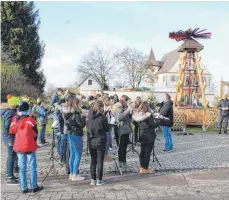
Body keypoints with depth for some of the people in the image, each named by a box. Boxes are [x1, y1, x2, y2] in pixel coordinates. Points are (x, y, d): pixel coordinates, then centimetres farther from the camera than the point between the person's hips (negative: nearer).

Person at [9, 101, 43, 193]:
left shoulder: (15, 119, -3)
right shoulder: (30, 120, -14)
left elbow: (12, 131, 7)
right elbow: (35, 133, -6)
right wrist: (34, 142, 12)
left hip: (18, 147, 4)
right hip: (29, 146, -4)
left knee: (22, 167, 11)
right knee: (32, 166, 7)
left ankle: (24, 188, 13)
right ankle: (34, 186, 12)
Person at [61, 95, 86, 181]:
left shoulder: (65, 111, 5)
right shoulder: (75, 112, -19)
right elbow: (81, 124, -17)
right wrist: (84, 117, 1)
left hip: (69, 134, 8)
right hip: (76, 134, -8)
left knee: (72, 154, 16)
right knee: (78, 155, 1)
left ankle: (71, 173, 23)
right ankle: (75, 175, 4)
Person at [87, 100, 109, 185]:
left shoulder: (90, 117, 1)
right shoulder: (102, 117, -12)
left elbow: (87, 127, 10)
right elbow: (107, 129, -3)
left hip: (91, 141, 4)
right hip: (100, 141, -4)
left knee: (93, 160, 12)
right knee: (100, 161, 4)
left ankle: (93, 180, 16)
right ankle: (99, 180, 7)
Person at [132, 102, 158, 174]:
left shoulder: (137, 115, 1)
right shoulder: (148, 115, -18)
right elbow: (153, 126, -15)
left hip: (142, 136, 6)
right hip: (149, 136, -6)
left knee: (142, 151, 13)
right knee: (147, 152, 1)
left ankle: (142, 168, 20)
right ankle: (145, 169, 7)